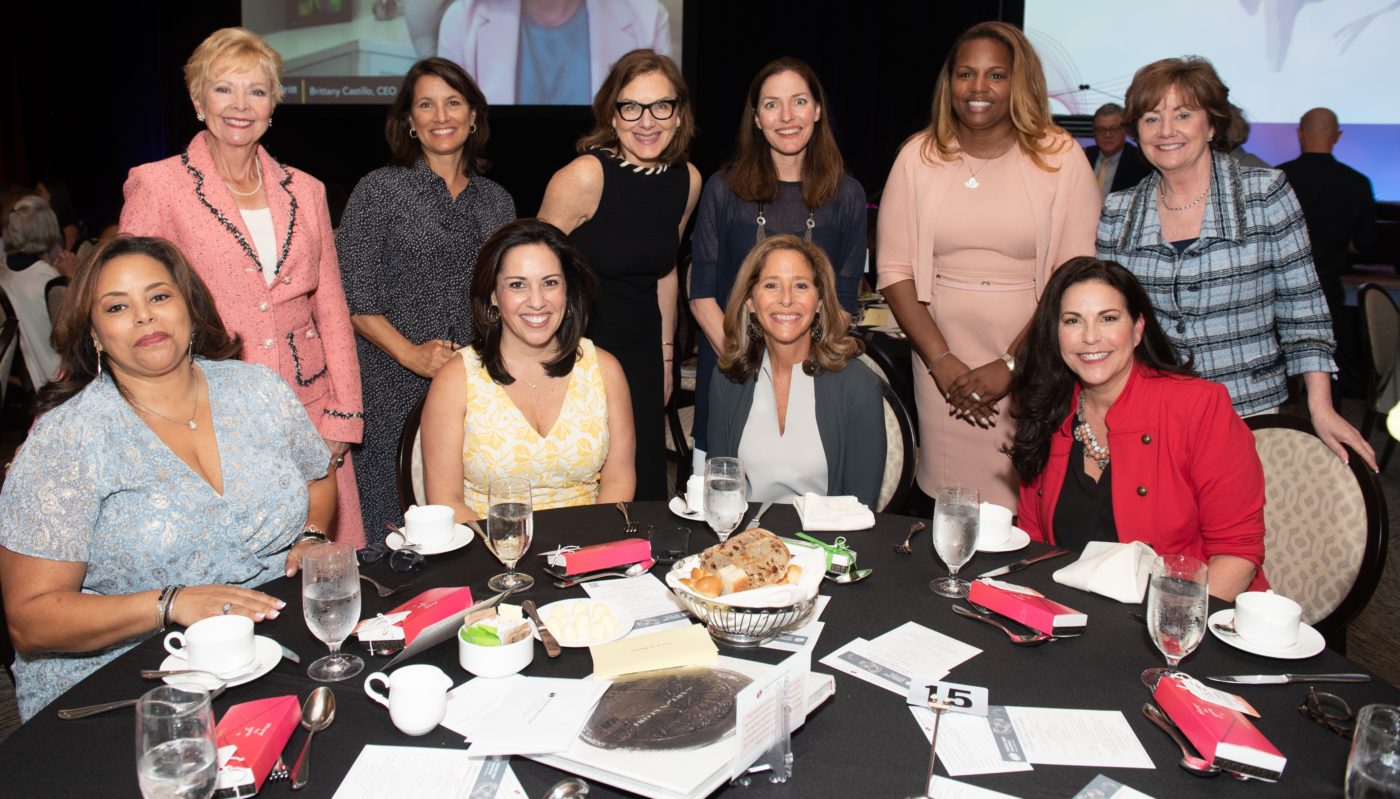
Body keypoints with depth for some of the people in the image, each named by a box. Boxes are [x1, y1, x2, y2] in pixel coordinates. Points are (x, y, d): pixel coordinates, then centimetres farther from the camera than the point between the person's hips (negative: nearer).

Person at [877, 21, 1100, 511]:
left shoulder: (1060, 157, -1)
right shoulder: (918, 157, 4)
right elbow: (895, 271, 1)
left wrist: (1011, 365, -12)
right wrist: (941, 360, -8)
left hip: (1032, 370, -1)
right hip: (944, 365, 1)